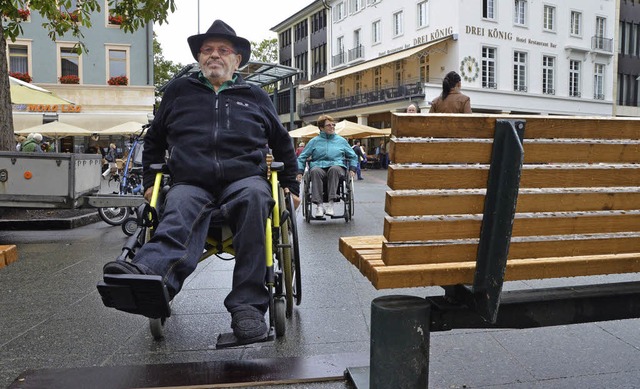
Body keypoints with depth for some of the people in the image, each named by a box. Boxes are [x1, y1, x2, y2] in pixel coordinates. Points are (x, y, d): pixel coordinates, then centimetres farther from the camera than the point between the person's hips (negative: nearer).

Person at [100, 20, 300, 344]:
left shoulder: (255, 96, 24)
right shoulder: (179, 91, 24)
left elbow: (282, 143, 32)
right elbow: (153, 140, 34)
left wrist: (290, 186, 25)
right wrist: (150, 182, 24)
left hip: (244, 179, 0)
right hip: (191, 183, 1)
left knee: (254, 197, -38)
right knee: (179, 221, -35)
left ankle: (247, 304, -43)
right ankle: (144, 282, -66)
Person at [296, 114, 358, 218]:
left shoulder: (341, 140, 21)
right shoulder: (314, 141, 17)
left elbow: (353, 156, 27)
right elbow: (301, 158, 17)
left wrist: (352, 169, 11)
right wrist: (300, 172, 3)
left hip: (337, 166, 0)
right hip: (319, 166, 0)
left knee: (334, 169, -38)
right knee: (315, 171, -37)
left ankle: (331, 203, -41)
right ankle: (319, 205, -38)